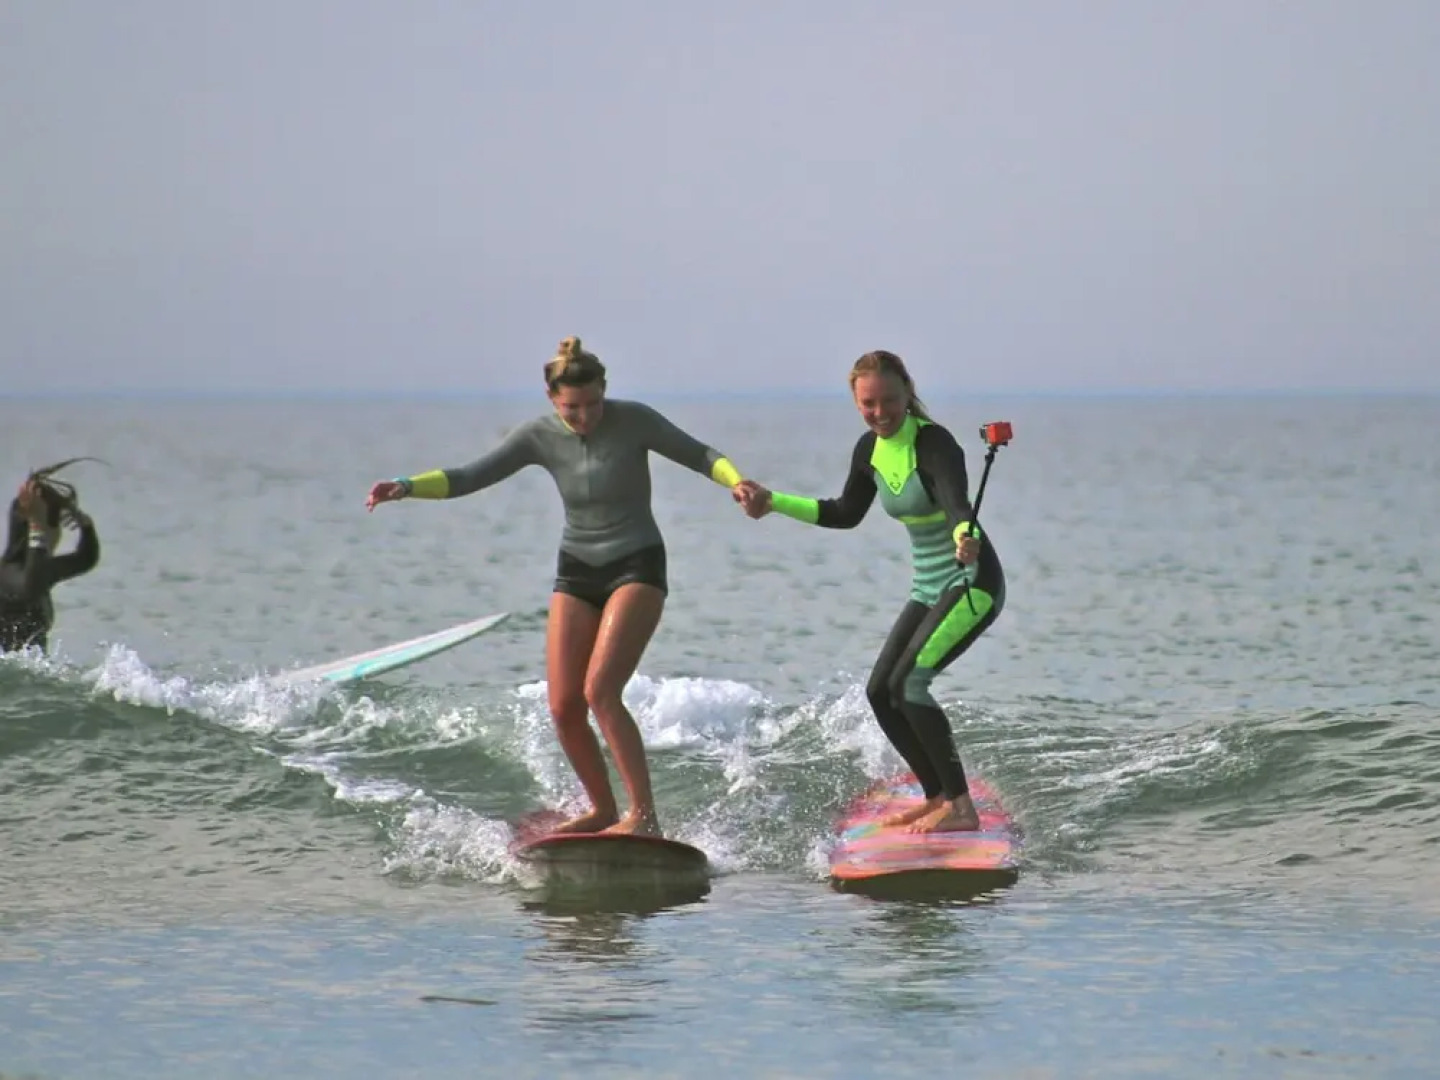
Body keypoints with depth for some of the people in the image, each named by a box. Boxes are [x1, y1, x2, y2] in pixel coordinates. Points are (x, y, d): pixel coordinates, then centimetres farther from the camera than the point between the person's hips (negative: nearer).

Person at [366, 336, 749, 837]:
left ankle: (644, 816, -20)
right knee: (564, 707, -2)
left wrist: (738, 483, -27)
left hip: (636, 569, -5)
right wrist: (406, 487, -17)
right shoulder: (541, 436, -3)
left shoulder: (633, 421, -11)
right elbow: (469, 477, -2)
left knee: (600, 691, -22)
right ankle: (603, 810, 18)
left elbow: (700, 455, -7)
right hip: (576, 573, 5)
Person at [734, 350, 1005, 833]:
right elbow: (845, 515, 18)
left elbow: (958, 505, -39)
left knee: (908, 684, -21)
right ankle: (937, 797, 18)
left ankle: (961, 808, -18)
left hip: (973, 582, -9)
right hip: (928, 589, 9)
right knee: (881, 692, 6)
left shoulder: (934, 444, -22)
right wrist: (773, 503, 14)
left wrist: (965, 538, -61)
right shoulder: (870, 449, 2)